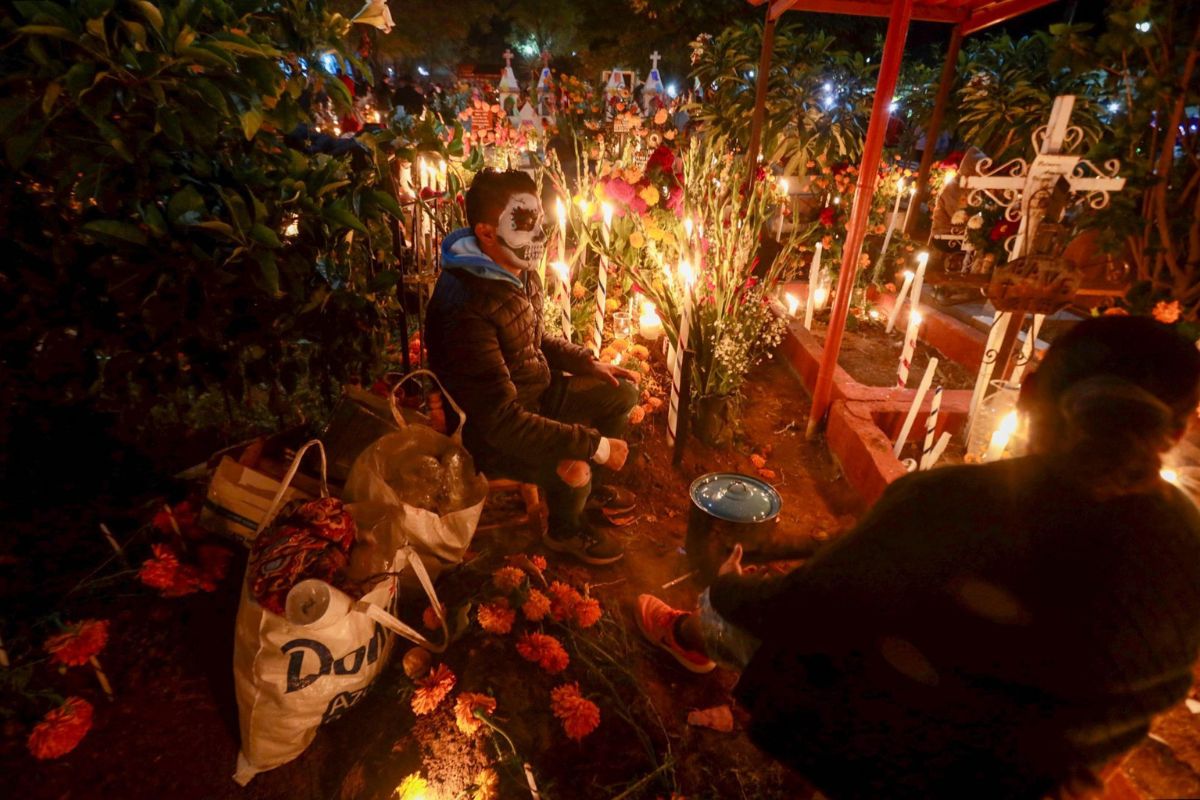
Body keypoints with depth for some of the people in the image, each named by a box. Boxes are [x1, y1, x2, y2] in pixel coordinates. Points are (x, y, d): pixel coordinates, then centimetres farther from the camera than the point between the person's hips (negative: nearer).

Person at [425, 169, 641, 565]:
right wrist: (595, 444, -32)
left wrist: (590, 363, 1)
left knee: (623, 393, 8)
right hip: (492, 433, -9)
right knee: (572, 469, -30)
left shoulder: (522, 274, -5)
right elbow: (502, 421, -36)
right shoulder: (466, 307, -34)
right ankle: (566, 531, 8)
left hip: (537, 393, 9)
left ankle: (587, 486, 29)